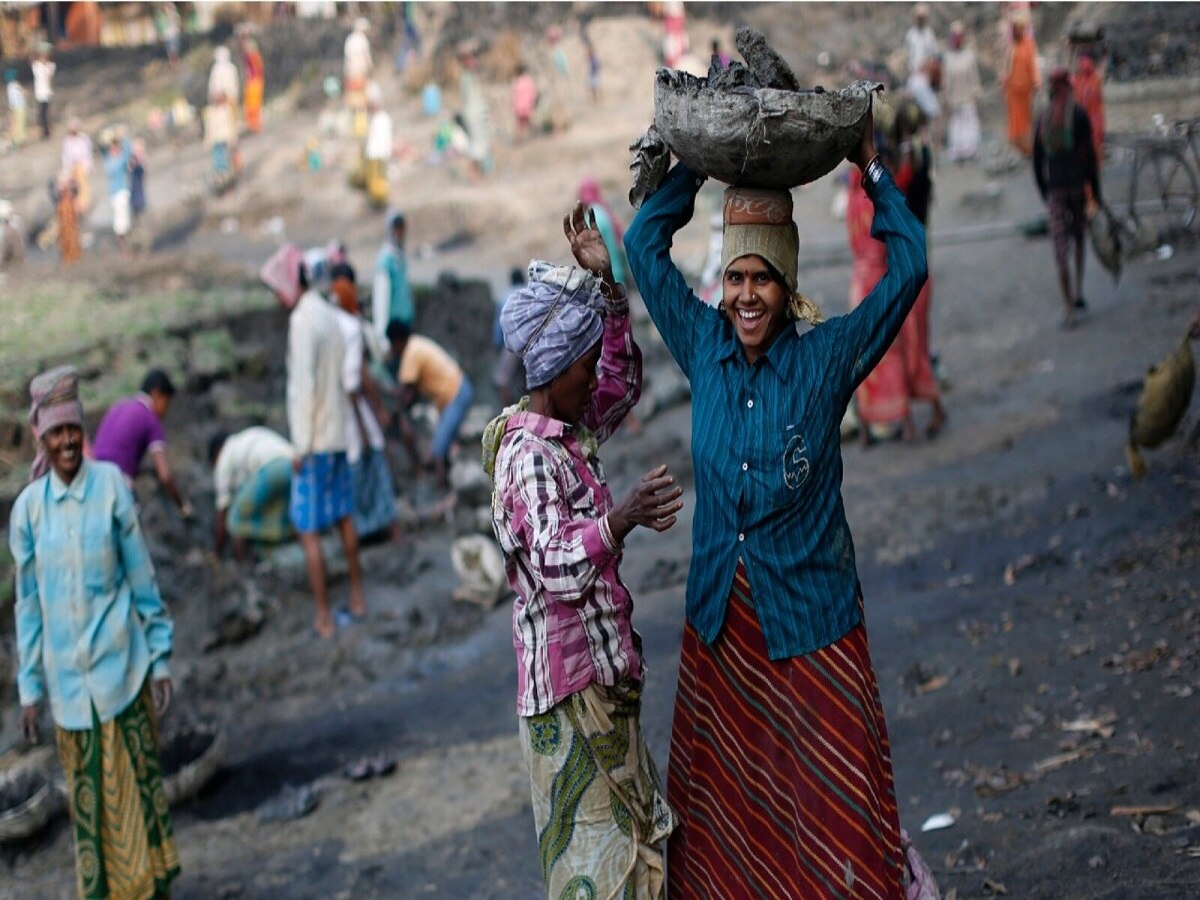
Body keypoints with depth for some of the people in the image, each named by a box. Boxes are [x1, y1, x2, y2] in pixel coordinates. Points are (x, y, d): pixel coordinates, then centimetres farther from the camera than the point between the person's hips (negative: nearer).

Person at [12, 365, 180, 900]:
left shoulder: (112, 485, -8)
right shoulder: (27, 507, -1)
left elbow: (142, 576, -3)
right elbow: (27, 602, 5)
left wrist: (160, 659, -2)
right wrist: (29, 689, 6)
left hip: (121, 664, -2)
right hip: (66, 675, 2)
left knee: (136, 778, 5)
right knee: (86, 790, 9)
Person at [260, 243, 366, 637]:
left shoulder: (303, 321, -18)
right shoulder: (329, 314, 8)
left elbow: (304, 386, -20)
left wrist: (301, 446, -16)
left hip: (315, 441, -9)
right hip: (340, 434, 9)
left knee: (309, 529, -3)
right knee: (343, 516, 18)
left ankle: (324, 617, 0)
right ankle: (357, 599, 27)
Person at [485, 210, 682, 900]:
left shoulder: (569, 433, 8)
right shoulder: (531, 454, -21)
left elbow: (622, 385, 24)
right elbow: (556, 562, -34)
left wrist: (607, 282, 13)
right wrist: (623, 518, -51)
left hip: (604, 671, 10)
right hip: (572, 683, -10)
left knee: (630, 827, 19)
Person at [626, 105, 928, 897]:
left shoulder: (826, 358, -9)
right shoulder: (704, 345, 0)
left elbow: (908, 264, -12)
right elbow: (646, 241, 6)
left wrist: (871, 168, -6)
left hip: (810, 620, -3)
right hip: (720, 617, 3)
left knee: (830, 803, 4)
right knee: (724, 796, 15)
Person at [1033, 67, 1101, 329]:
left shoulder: (1043, 118, 8)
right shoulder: (1079, 114, -3)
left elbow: (1037, 160, 11)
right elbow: (1090, 154, -6)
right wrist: (1096, 190, -1)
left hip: (1054, 188, 2)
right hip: (1077, 183, -2)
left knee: (1061, 251, -3)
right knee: (1080, 238, 20)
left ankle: (1069, 310, -7)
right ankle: (1078, 293, 11)